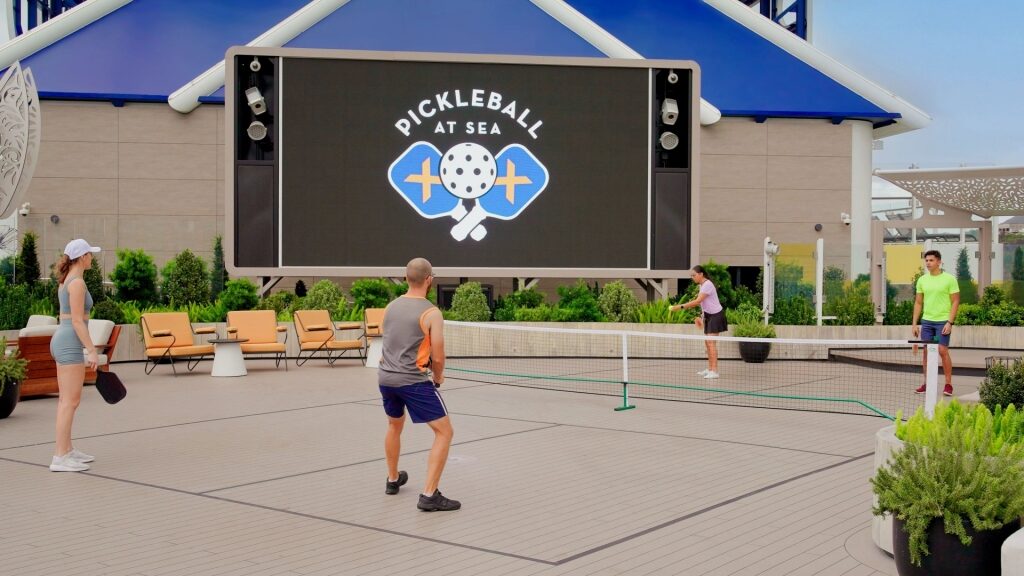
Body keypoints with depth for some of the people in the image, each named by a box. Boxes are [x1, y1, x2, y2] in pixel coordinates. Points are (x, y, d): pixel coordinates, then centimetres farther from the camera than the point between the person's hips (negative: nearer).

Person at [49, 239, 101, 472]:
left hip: (62, 342, 10)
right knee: (71, 401, -9)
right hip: (69, 344, -10)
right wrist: (92, 350, -19)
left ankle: (68, 450, 21)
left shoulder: (66, 281, 14)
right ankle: (60, 458, -9)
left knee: (66, 400, 14)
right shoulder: (77, 282, -15)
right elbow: (78, 321, -19)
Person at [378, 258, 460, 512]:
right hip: (414, 381, -7)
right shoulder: (431, 313, -11)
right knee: (444, 432, 0)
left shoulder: (391, 306, 8)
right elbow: (437, 358, -9)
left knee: (395, 425, 31)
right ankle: (429, 495, -7)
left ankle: (393, 480, 45)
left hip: (385, 377, 7)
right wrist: (437, 378, 11)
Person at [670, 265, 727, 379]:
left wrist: (681, 306, -31)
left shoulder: (707, 285, -21)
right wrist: (701, 315, 14)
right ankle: (710, 369, 17)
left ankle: (714, 371, -17)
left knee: (711, 342, -15)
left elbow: (697, 301, -28)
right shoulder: (701, 285, 9)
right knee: (707, 342, 10)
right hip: (708, 315, 10)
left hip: (716, 315, -10)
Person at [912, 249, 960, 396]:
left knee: (943, 351, -8)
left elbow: (955, 302, -5)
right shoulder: (922, 280, 9)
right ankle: (927, 383, 13)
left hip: (943, 322, -4)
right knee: (927, 352, 5)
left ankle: (948, 384, 3)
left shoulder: (949, 279, -4)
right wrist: (914, 323, 8)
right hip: (926, 321, 4)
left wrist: (950, 322, -13)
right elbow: (918, 303, 13)